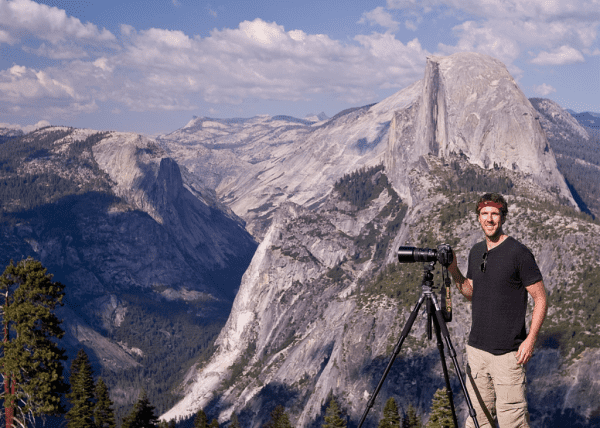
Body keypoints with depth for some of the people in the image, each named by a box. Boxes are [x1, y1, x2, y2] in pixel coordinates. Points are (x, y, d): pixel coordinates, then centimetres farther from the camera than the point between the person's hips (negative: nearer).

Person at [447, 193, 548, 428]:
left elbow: (540, 299, -7)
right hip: (477, 349, 6)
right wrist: (454, 271, 4)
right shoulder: (476, 252, 11)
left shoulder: (518, 253, -9)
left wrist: (530, 339, -16)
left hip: (508, 353, -6)